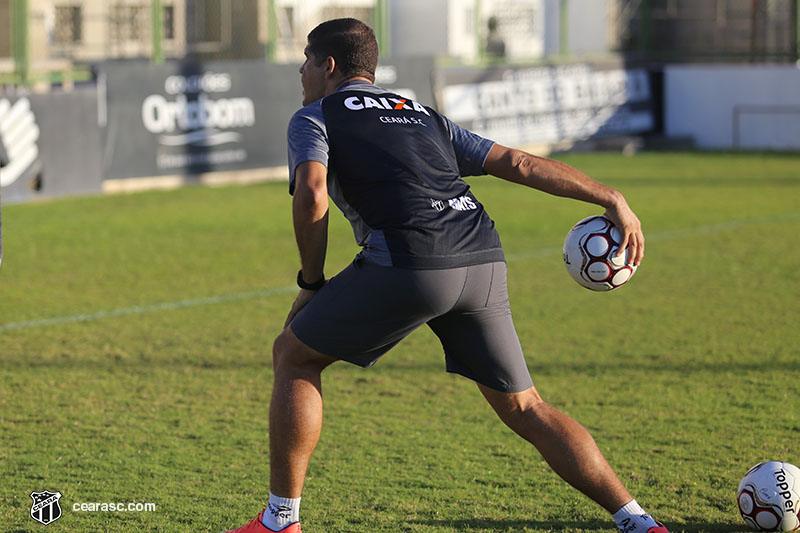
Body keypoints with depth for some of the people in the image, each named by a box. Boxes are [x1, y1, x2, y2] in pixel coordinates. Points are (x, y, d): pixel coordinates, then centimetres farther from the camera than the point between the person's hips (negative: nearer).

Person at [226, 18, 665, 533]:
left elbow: (311, 195, -5)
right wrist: (611, 198, 20)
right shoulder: (426, 118, 31)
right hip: (485, 261, 6)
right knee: (523, 408, 17)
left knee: (293, 356, 14)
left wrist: (312, 284, 7)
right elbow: (518, 163, 23)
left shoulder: (314, 118, 14)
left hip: (408, 265, -6)